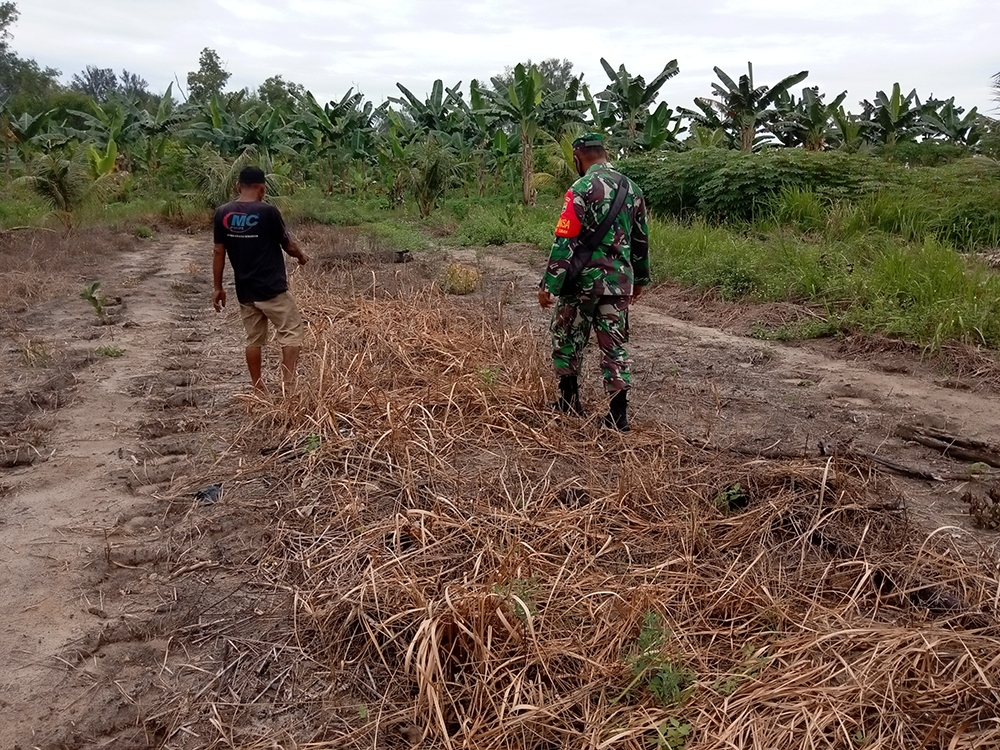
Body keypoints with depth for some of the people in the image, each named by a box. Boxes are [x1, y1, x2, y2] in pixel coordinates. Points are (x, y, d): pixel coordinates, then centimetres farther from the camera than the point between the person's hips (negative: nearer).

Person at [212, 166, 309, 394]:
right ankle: (288, 384, -4)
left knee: (254, 340, 14)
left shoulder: (223, 213, 1)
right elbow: (288, 245, -4)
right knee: (292, 333, 4)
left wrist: (218, 287, 11)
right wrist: (302, 256, 17)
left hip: (245, 290, 5)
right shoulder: (267, 211, -13)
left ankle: (258, 390, 19)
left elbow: (219, 253, 4)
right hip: (272, 288, -5)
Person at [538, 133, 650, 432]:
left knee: (567, 338, 14)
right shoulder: (631, 188, 8)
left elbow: (564, 241, -17)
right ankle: (618, 414, 8)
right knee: (615, 345, 9)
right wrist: (640, 278, 26)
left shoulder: (583, 188, -12)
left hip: (583, 280, -5)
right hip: (619, 281, 5)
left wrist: (549, 285, -14)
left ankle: (569, 401, 21)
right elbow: (641, 239, 16)